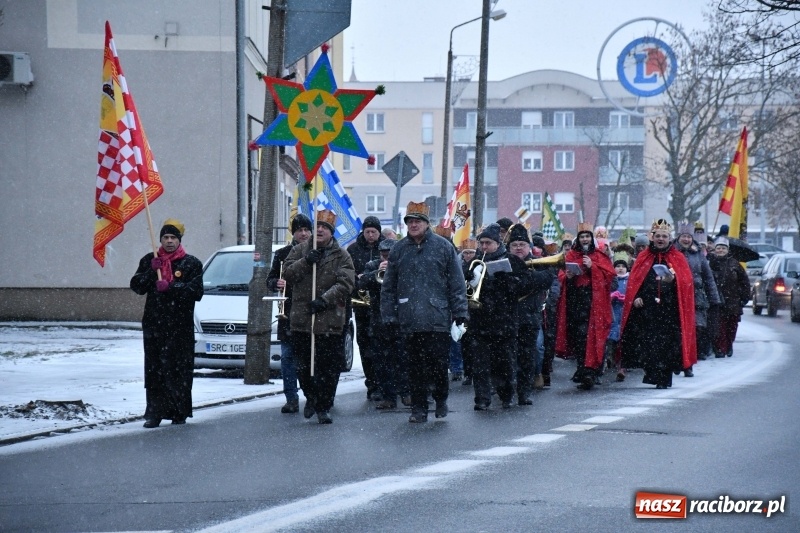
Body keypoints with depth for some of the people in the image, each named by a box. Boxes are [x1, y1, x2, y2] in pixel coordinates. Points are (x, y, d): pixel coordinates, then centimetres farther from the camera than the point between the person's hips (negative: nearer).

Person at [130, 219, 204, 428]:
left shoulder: (191, 263, 5)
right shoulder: (149, 260, 13)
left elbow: (197, 291, -6)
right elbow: (136, 286, 6)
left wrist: (170, 287, -14)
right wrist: (151, 271, -9)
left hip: (180, 326, -2)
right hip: (154, 324, 2)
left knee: (180, 370, -2)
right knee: (154, 370, -2)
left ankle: (180, 412, 5)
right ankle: (155, 413, -1)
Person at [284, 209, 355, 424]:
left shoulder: (341, 256, 2)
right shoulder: (300, 250, 10)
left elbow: (346, 283, -8)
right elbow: (288, 274, 1)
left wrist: (325, 300, -18)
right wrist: (306, 262, -14)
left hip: (330, 320, -2)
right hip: (301, 319, 2)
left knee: (329, 366, -1)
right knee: (302, 364, 7)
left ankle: (323, 407, 9)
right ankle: (310, 396, 31)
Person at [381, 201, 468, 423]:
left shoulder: (443, 247, 3)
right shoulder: (399, 249, 9)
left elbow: (456, 283, 3)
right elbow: (388, 286, 11)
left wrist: (460, 312, -3)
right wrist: (389, 314, 5)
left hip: (438, 319, -2)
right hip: (409, 320, 2)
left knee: (438, 363, -2)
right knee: (415, 366, 5)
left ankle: (441, 399, 21)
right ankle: (419, 408, 13)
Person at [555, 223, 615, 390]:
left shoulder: (599, 256, 7)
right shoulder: (571, 255, 14)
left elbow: (609, 274, -2)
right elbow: (561, 275, 14)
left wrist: (592, 267, -11)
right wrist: (567, 276, -7)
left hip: (592, 299, -3)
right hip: (574, 299, 3)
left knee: (586, 334, -12)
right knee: (576, 332, 2)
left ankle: (587, 371, -15)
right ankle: (583, 369, 13)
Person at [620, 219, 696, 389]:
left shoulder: (678, 259, 9)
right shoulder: (643, 258, 13)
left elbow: (686, 282, -2)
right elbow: (633, 281, 8)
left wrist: (673, 280, -21)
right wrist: (636, 297, -8)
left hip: (669, 309, -1)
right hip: (646, 309, 1)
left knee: (667, 343, -4)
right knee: (646, 342, -5)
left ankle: (663, 378, 1)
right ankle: (651, 373, 6)